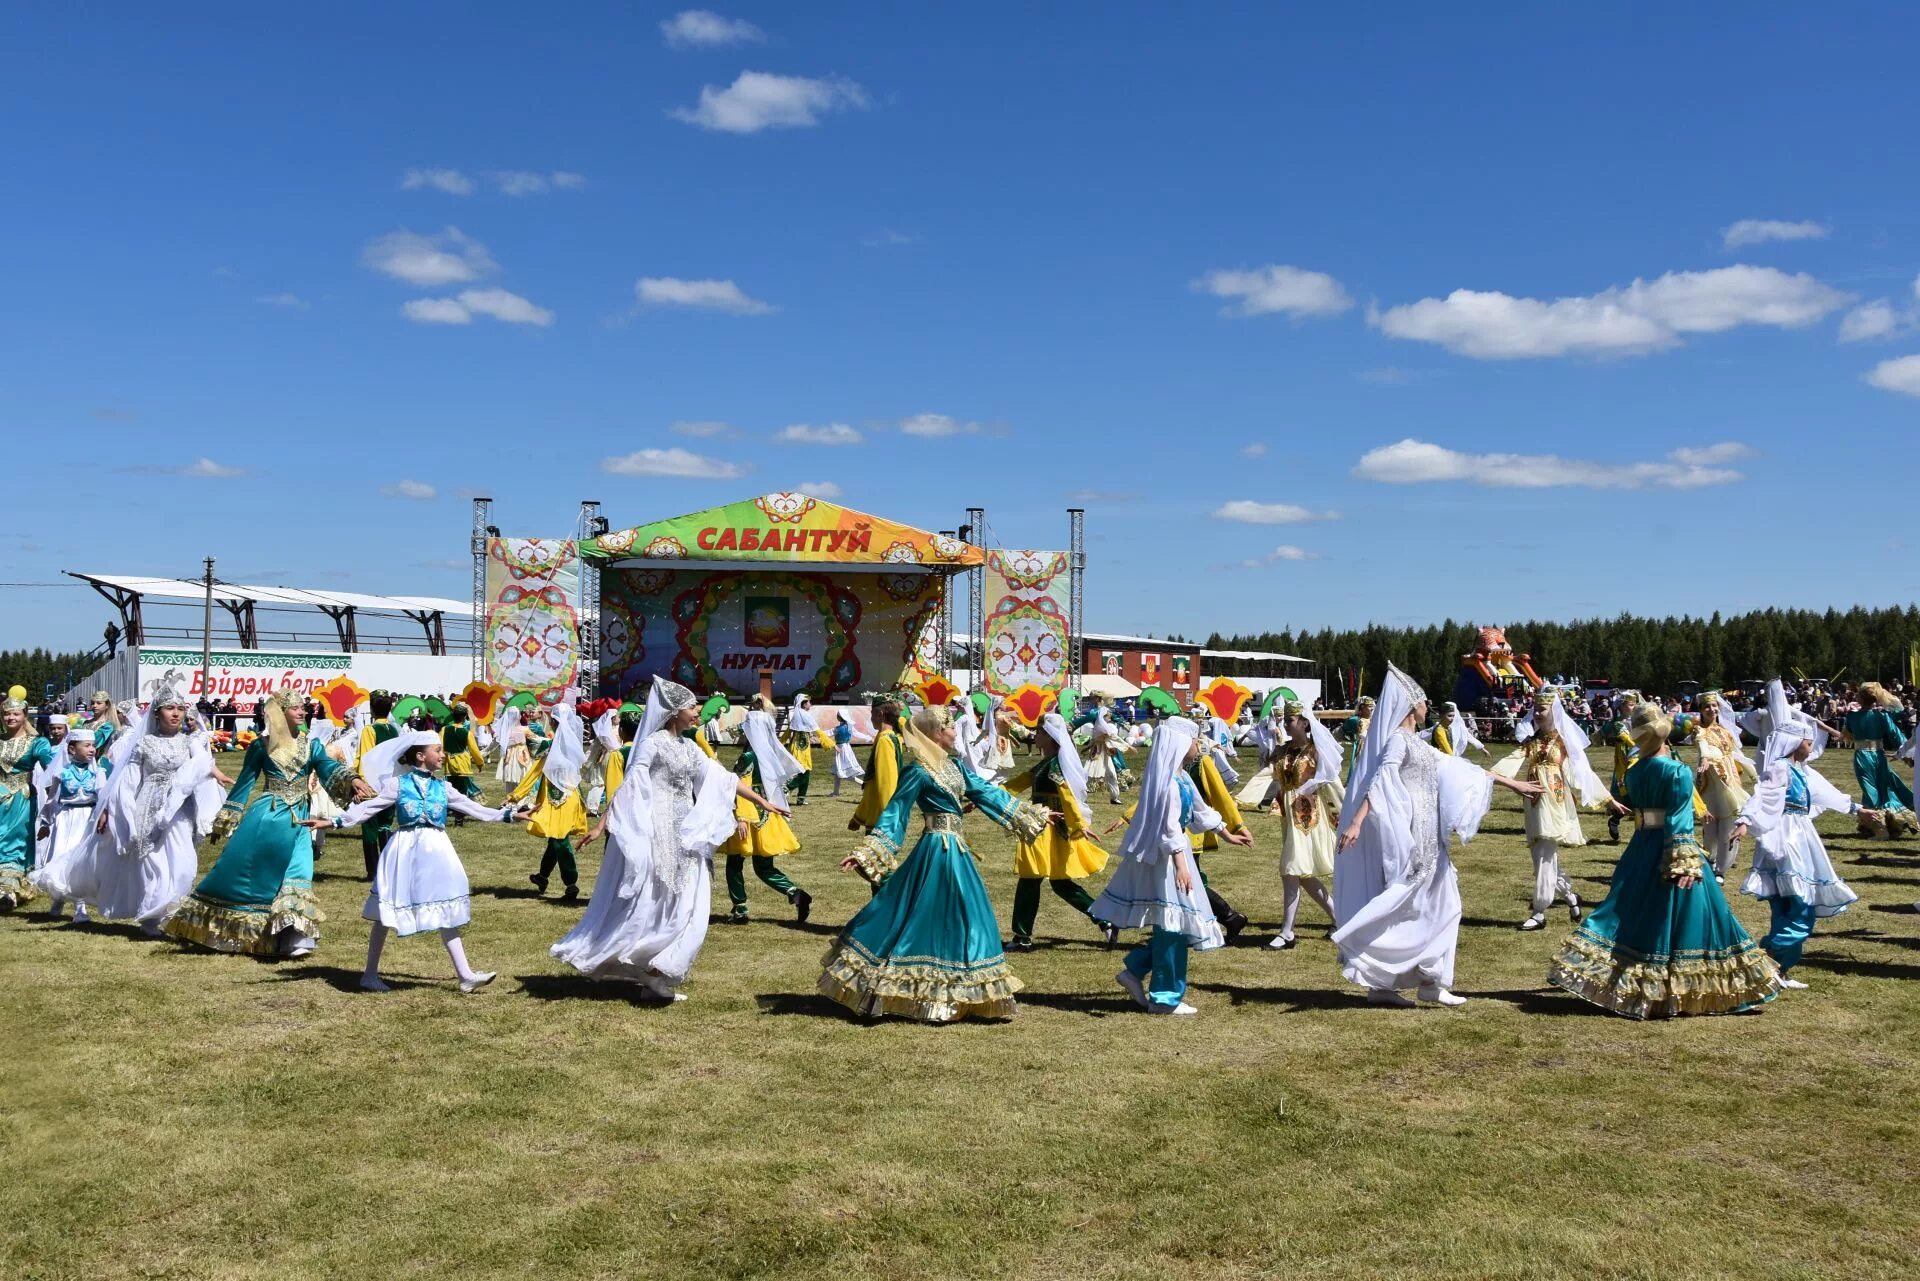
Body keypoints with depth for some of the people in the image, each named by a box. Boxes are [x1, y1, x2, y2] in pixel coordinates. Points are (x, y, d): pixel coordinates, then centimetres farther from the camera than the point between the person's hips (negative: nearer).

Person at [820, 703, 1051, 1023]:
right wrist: (864, 854, -19)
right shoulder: (918, 772, -13)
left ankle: (943, 996, 20)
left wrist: (1035, 815, 22)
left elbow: (988, 793, 18)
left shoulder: (955, 767, 10)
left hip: (957, 851, 9)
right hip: (937, 850, -8)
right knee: (925, 918, -5)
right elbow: (895, 814, -13)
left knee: (963, 919, 11)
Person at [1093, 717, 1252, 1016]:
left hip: (1176, 851, 10)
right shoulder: (1168, 782, -20)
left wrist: (1228, 836, 32)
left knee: (1171, 924, 14)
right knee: (1172, 925, -2)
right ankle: (1166, 997, 7)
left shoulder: (1182, 777, 11)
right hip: (1166, 857, -10)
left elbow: (1201, 811, 24)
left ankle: (1135, 970, 21)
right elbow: (1169, 826, -24)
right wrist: (1180, 865, -27)